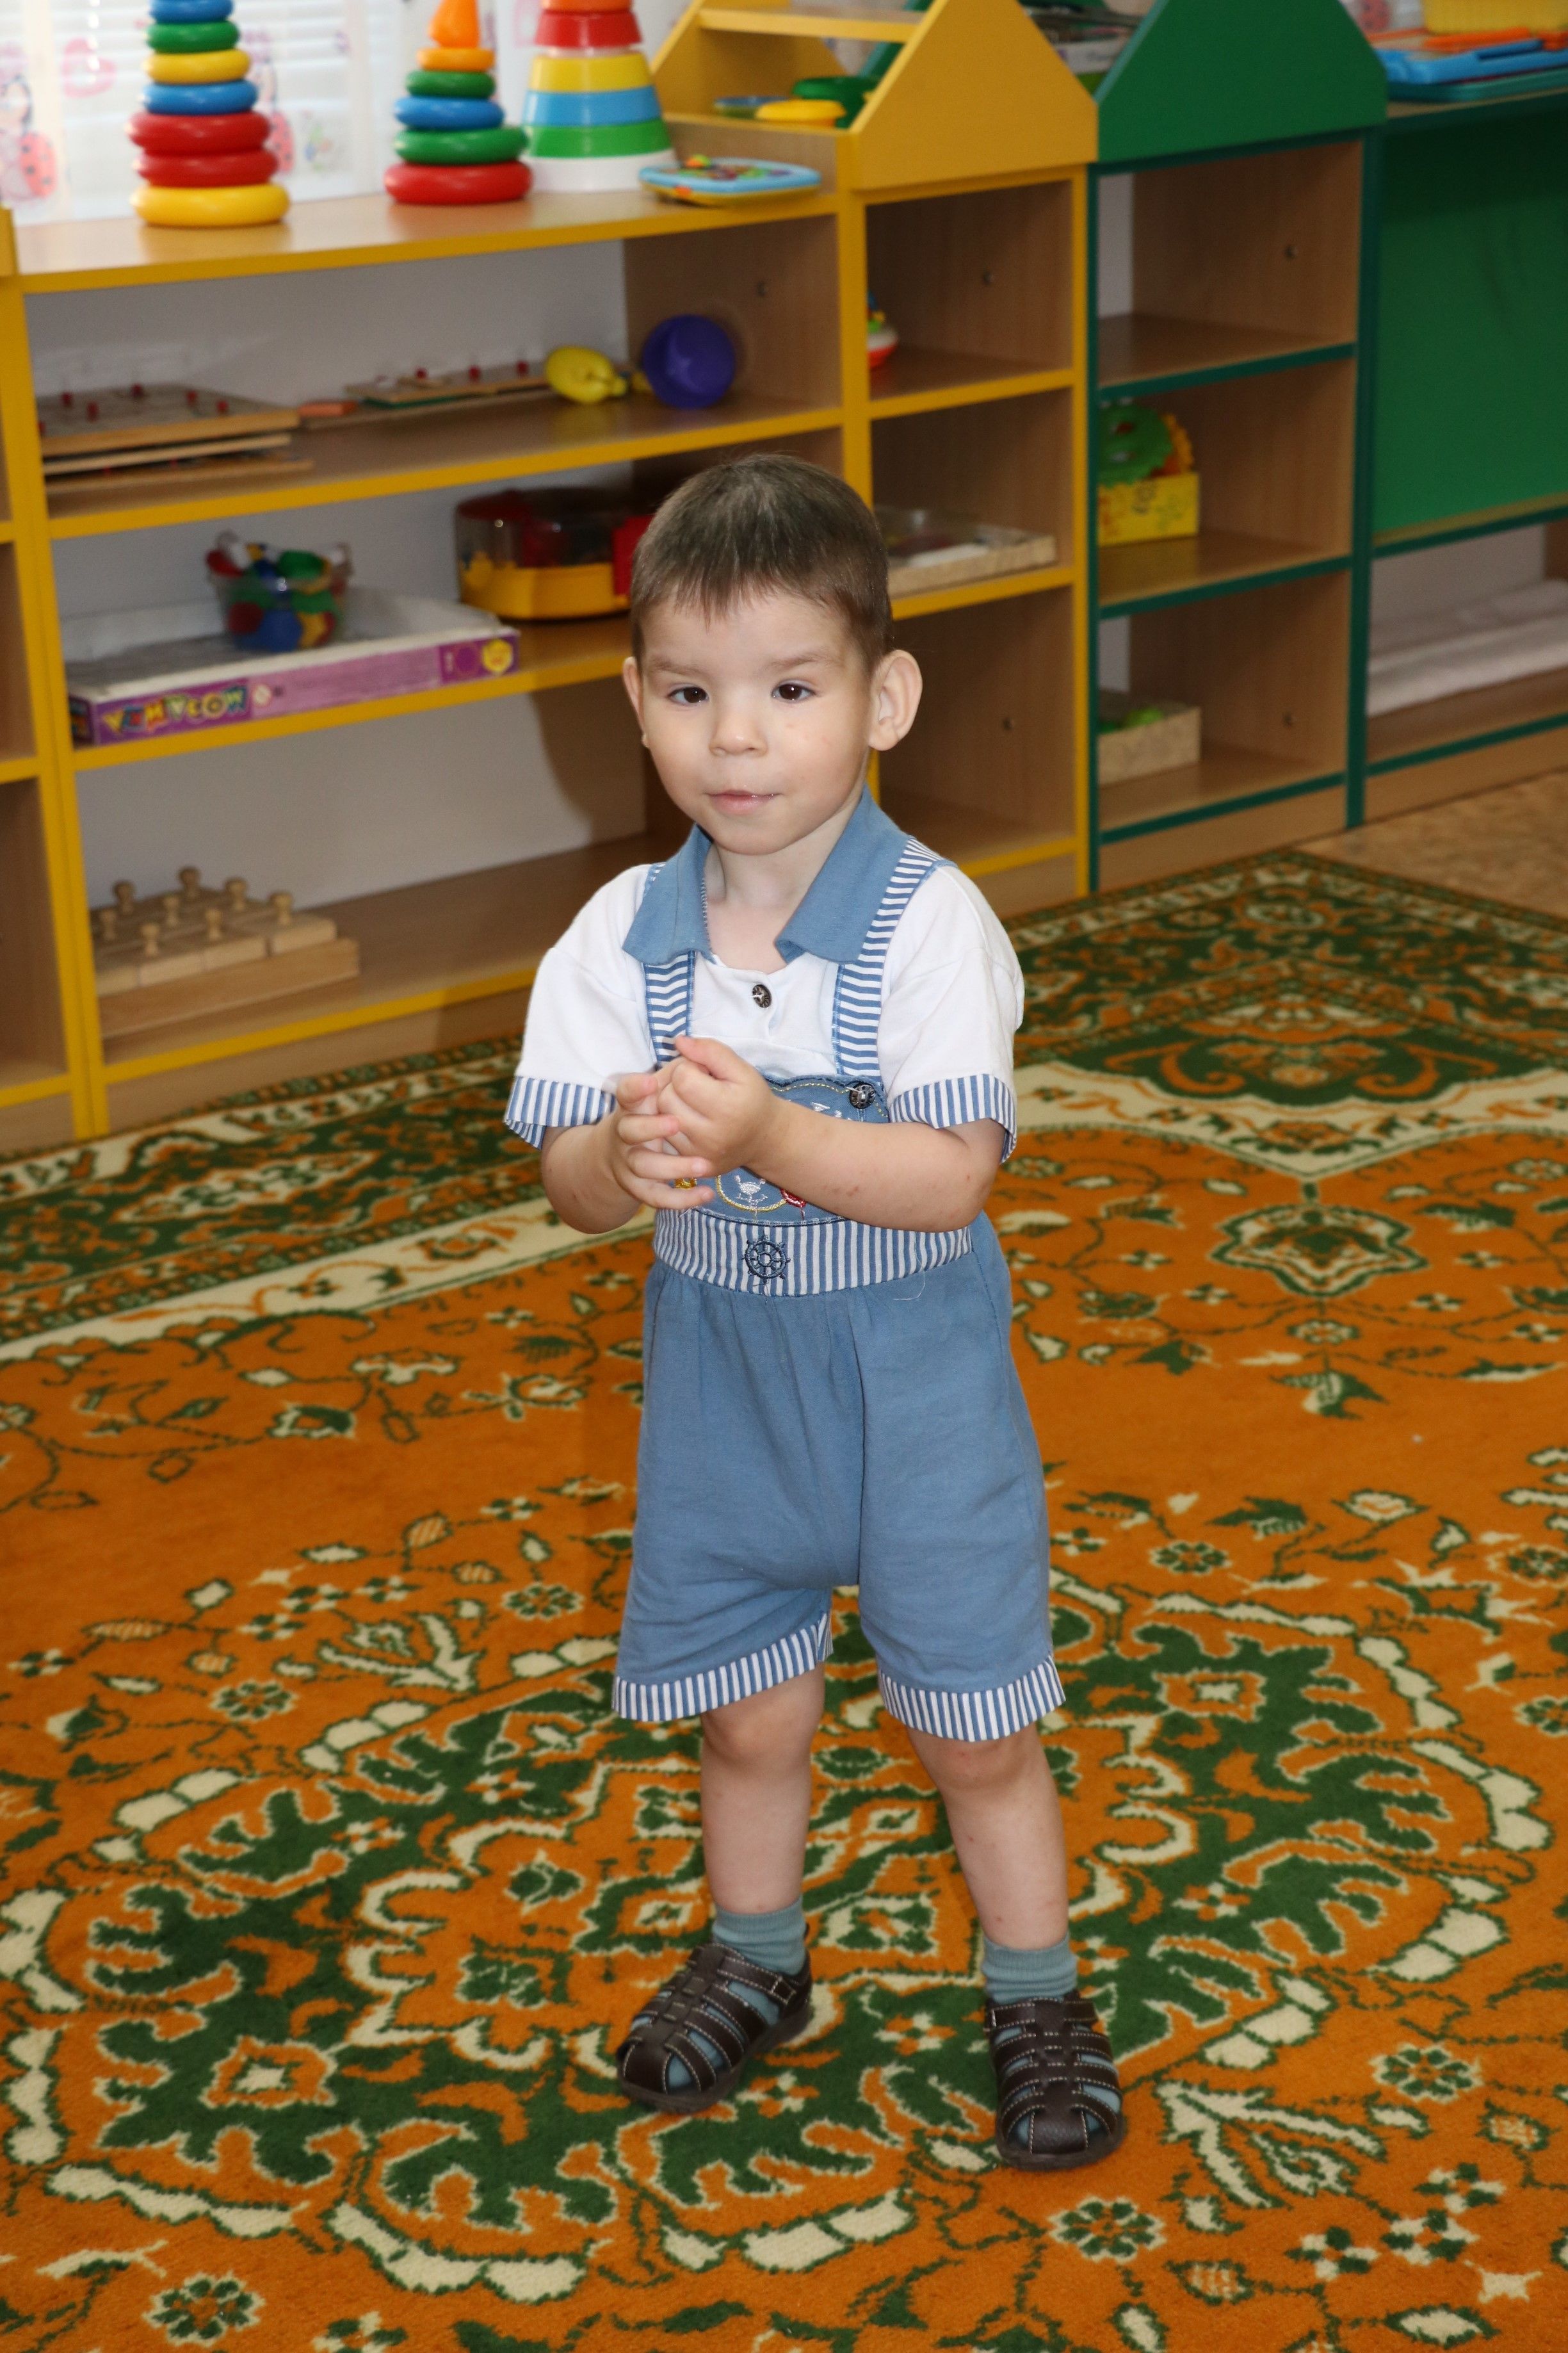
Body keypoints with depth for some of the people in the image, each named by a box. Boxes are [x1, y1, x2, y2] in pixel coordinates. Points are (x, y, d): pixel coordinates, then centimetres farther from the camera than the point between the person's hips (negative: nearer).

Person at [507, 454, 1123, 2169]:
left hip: (916, 1366, -3)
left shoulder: (930, 922, -18)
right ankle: (756, 1961, 42)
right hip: (719, 1363, 3)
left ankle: (1036, 1997, 29)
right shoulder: (622, 934, -6)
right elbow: (567, 1181, -8)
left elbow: (951, 1177, -25)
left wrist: (768, 1137, -38)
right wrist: (630, 1158, -31)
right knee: (746, 1709, 18)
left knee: (971, 1720, 7)